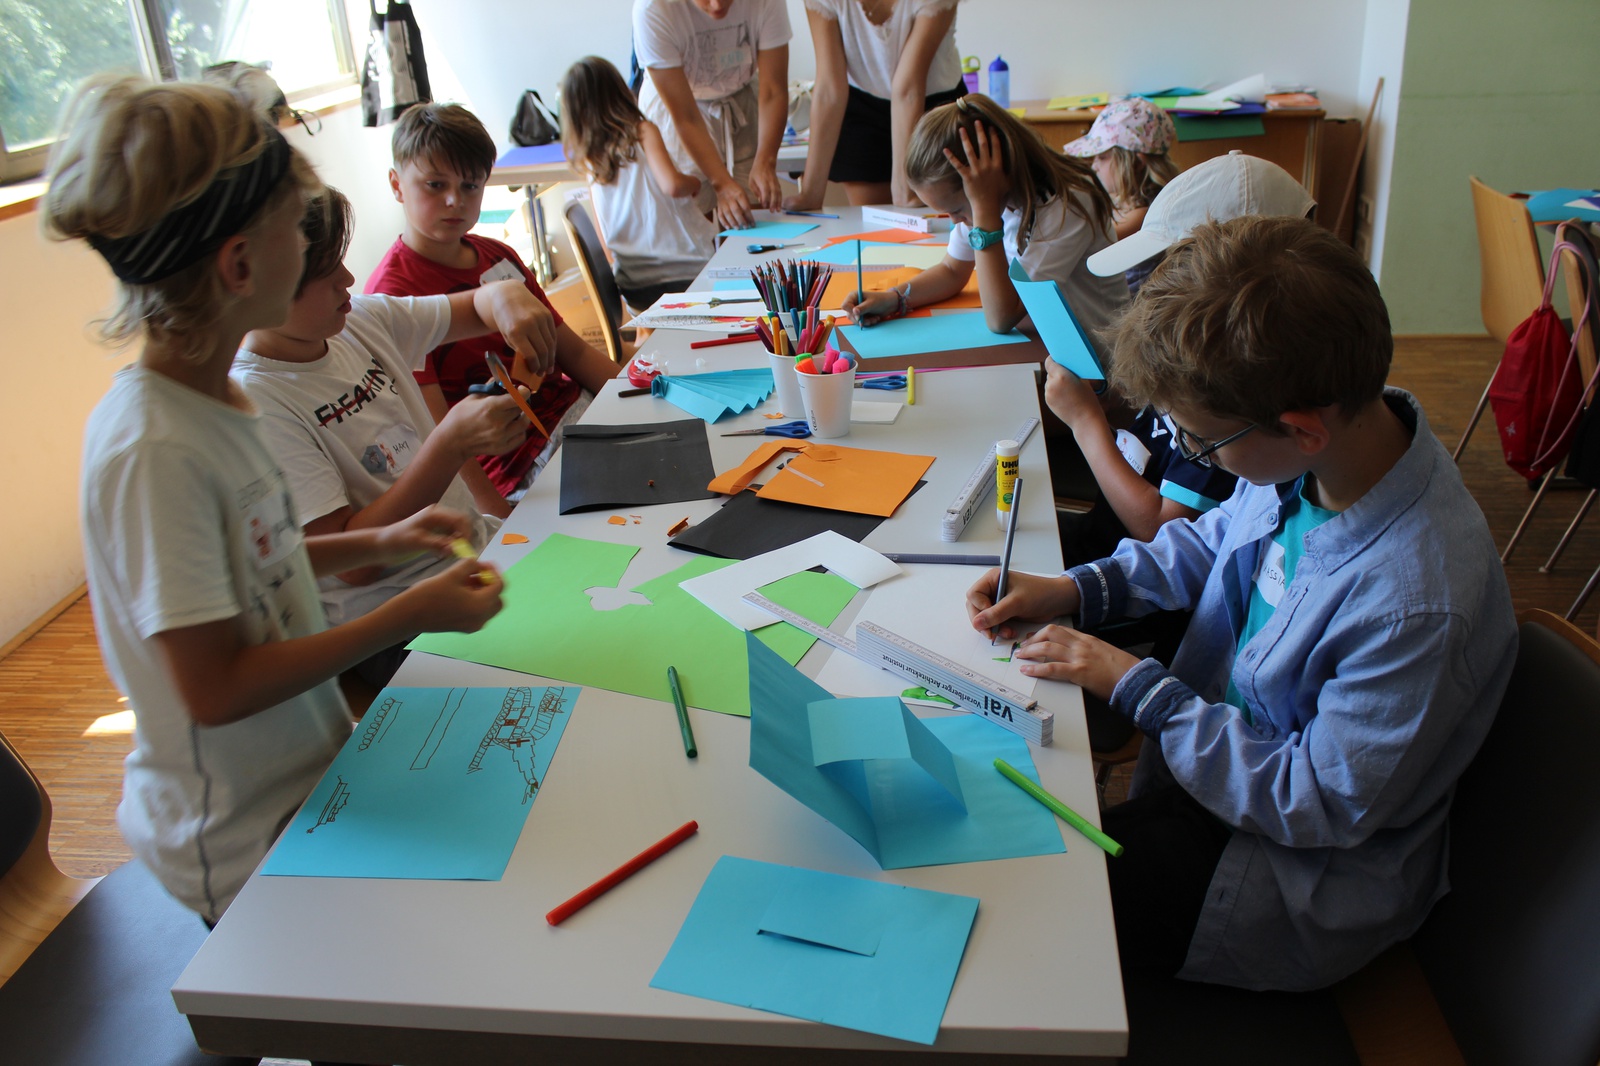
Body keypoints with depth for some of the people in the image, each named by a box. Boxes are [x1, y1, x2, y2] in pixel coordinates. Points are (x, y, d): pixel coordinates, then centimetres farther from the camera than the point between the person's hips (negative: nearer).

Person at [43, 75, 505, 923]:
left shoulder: (210, 397, -1)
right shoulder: (153, 450, -28)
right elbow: (215, 689, -26)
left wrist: (377, 544, 2)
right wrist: (409, 615, -22)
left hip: (308, 775, 8)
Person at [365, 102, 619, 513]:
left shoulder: (497, 256, 13)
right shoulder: (394, 291, -12)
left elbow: (572, 350, 17)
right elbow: (436, 435, -21)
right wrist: (503, 521, -31)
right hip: (523, 461, -8)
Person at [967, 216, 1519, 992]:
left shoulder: (1419, 606, -36)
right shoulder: (1323, 453, -14)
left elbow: (1318, 805, -25)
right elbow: (1217, 540, 7)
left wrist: (1132, 685, -22)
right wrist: (1072, 591, -5)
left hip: (1301, 890, -7)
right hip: (1216, 741, 7)